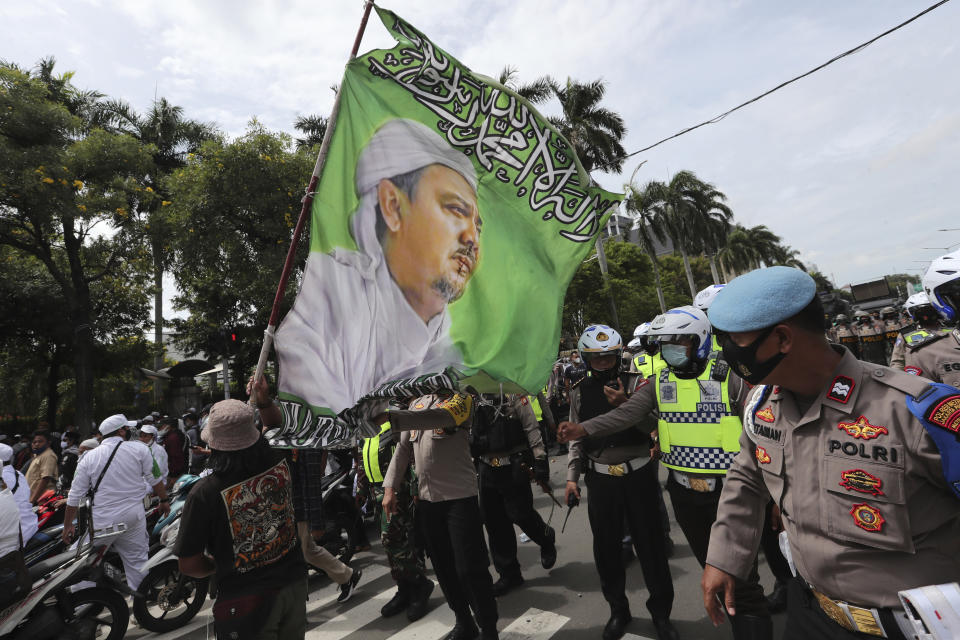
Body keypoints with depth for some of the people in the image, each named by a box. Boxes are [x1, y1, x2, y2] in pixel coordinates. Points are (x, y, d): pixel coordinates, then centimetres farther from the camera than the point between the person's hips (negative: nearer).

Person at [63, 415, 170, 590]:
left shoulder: (89, 457, 1)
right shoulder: (139, 449, -4)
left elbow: (75, 496, 4)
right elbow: (154, 479, 1)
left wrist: (68, 525, 16)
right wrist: (164, 500, 14)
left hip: (101, 523, 1)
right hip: (134, 516, 0)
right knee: (137, 561, 11)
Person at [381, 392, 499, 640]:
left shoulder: (461, 398, -9)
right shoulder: (416, 403, 11)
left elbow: (440, 417, -31)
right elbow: (403, 447, 12)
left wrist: (389, 416, -36)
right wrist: (390, 487, 4)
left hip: (460, 498, -6)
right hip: (427, 498, 6)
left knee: (470, 569, 1)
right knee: (443, 568, 16)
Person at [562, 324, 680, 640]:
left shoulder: (636, 383, -4)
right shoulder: (579, 391, 3)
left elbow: (652, 425, -9)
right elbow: (578, 437, 8)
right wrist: (571, 476, 5)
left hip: (638, 475, -2)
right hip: (600, 479, 2)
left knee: (650, 545, 9)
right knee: (606, 548, 13)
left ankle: (661, 612, 33)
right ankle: (618, 611, 35)